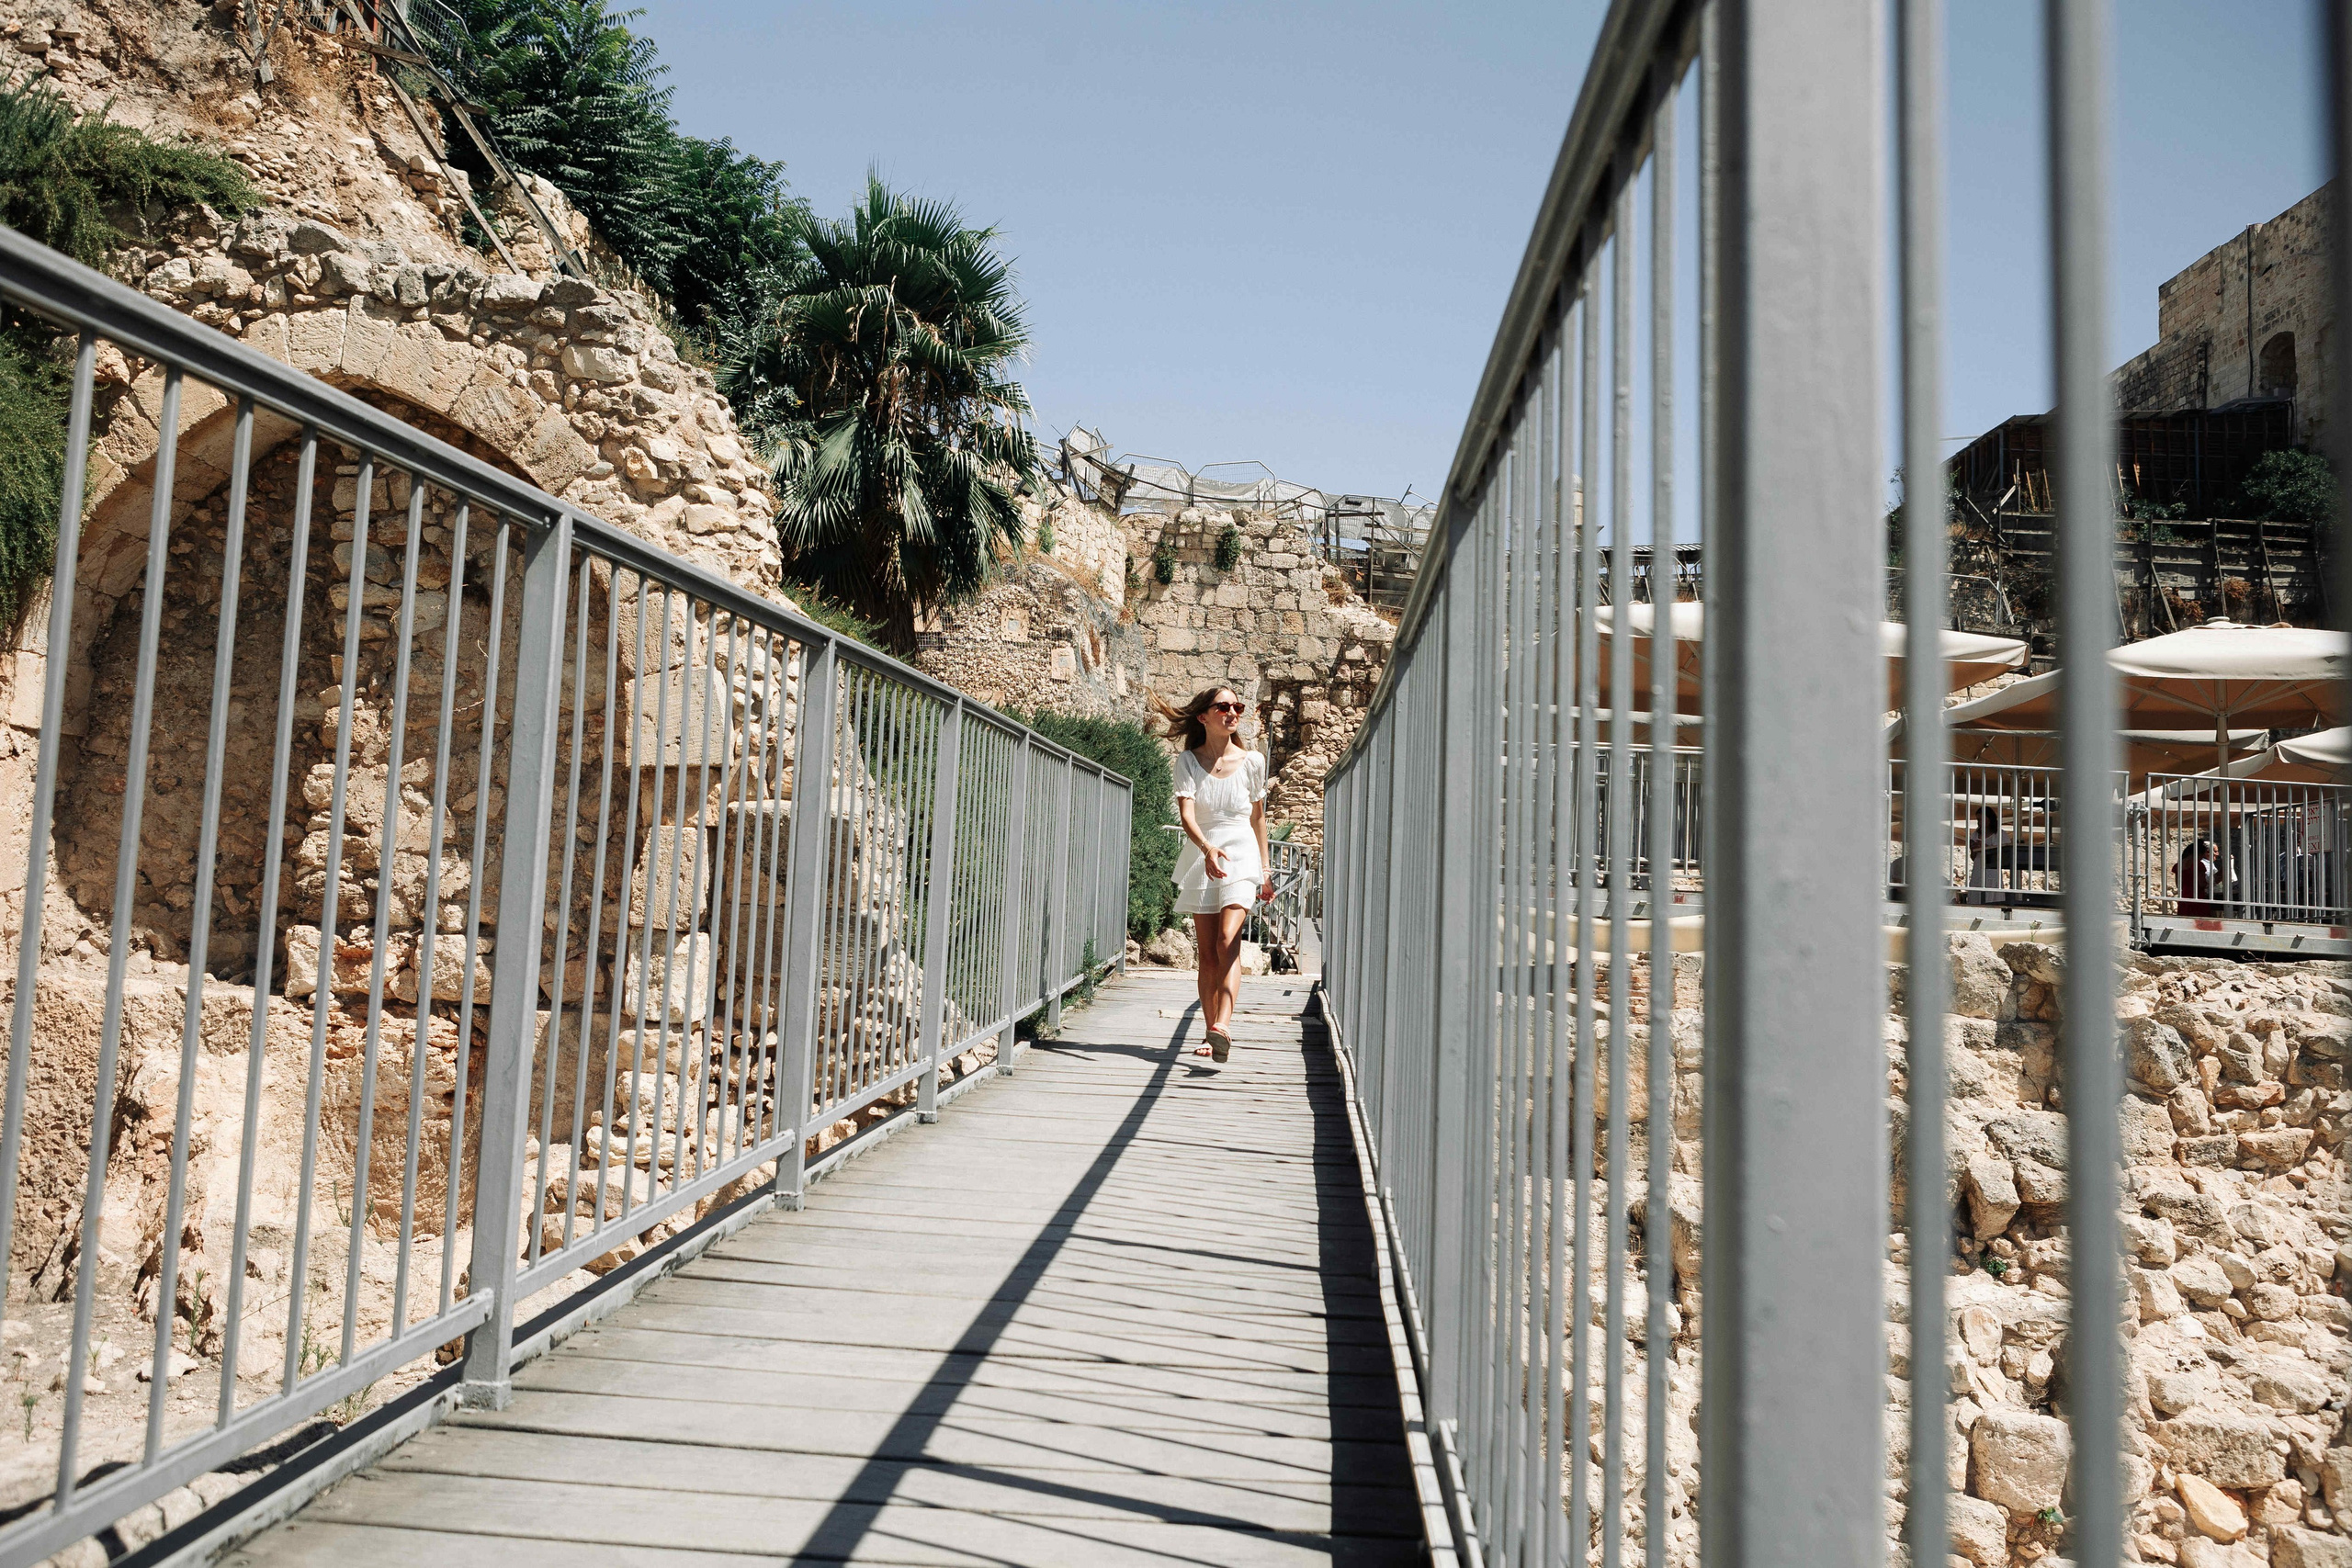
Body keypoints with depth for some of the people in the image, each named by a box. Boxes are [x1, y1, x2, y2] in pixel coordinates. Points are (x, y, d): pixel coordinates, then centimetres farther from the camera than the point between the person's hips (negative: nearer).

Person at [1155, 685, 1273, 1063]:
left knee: (1227, 941, -20)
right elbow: (1186, 814, -13)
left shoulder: (1252, 762, 3)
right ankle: (1212, 1034, 9)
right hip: (1201, 858, 1)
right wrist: (1207, 848, -32)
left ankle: (1223, 1025, -32)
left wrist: (1265, 870, 18)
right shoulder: (1188, 762, -1)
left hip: (1241, 857, -1)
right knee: (1208, 951, 2)